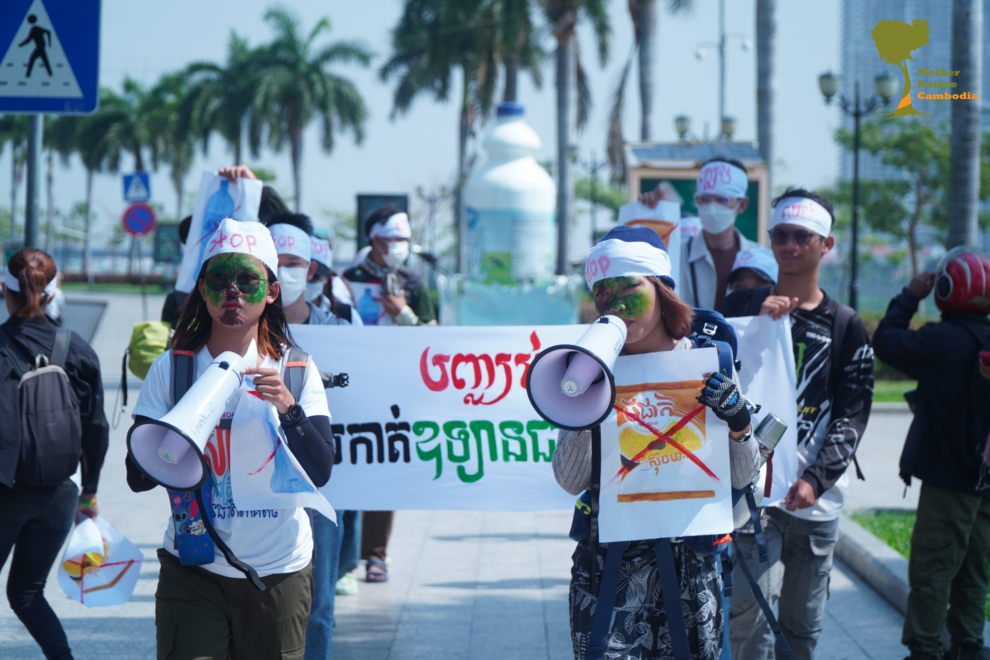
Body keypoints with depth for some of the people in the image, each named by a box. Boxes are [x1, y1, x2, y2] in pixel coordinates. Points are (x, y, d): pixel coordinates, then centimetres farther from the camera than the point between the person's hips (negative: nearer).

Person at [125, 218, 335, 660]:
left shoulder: (295, 370, 1)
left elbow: (320, 472, -8)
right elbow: (138, 477, -5)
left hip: (278, 573, 1)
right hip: (192, 571, 0)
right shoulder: (172, 370, 1)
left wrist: (287, 408, -23)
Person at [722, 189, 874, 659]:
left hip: (817, 498, 2)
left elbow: (853, 415, 2)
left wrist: (816, 480, -12)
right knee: (751, 609, -18)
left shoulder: (846, 327, 8)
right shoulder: (742, 308, 7)